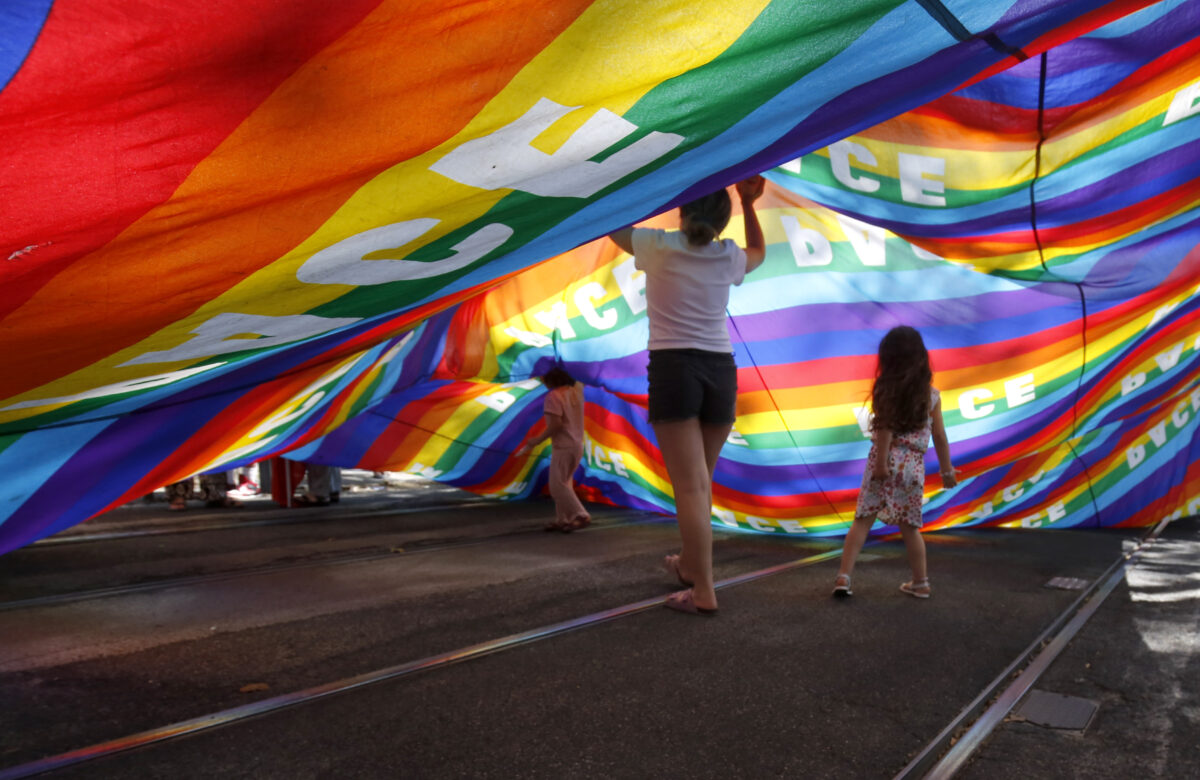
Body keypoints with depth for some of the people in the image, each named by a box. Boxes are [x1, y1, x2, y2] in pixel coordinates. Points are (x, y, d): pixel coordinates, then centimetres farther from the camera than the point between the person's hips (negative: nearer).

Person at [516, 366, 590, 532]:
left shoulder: (553, 396, -13)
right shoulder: (576, 390, 8)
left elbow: (556, 424, -23)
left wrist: (534, 443, -17)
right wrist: (546, 378, 28)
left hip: (563, 446, -8)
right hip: (578, 445, 9)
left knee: (557, 485, -5)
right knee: (564, 483, 15)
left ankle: (581, 516, -11)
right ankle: (562, 520, 14)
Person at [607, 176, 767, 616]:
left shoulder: (658, 247, 0)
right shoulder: (729, 257, 9)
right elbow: (759, 251, 33)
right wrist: (747, 204, 25)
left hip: (673, 369, -4)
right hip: (721, 371, 4)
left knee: (691, 486, -7)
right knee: (700, 482, 17)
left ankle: (703, 593, -8)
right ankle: (689, 565, 35)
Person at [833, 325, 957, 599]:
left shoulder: (886, 389, -2)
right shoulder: (931, 394, 5)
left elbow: (886, 427, -12)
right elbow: (939, 436, 6)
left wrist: (881, 461, -14)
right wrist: (947, 469, 14)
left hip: (886, 460, -2)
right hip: (913, 465, 2)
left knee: (862, 520, 1)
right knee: (910, 527, 13)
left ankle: (844, 576, -4)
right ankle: (920, 582, 21)